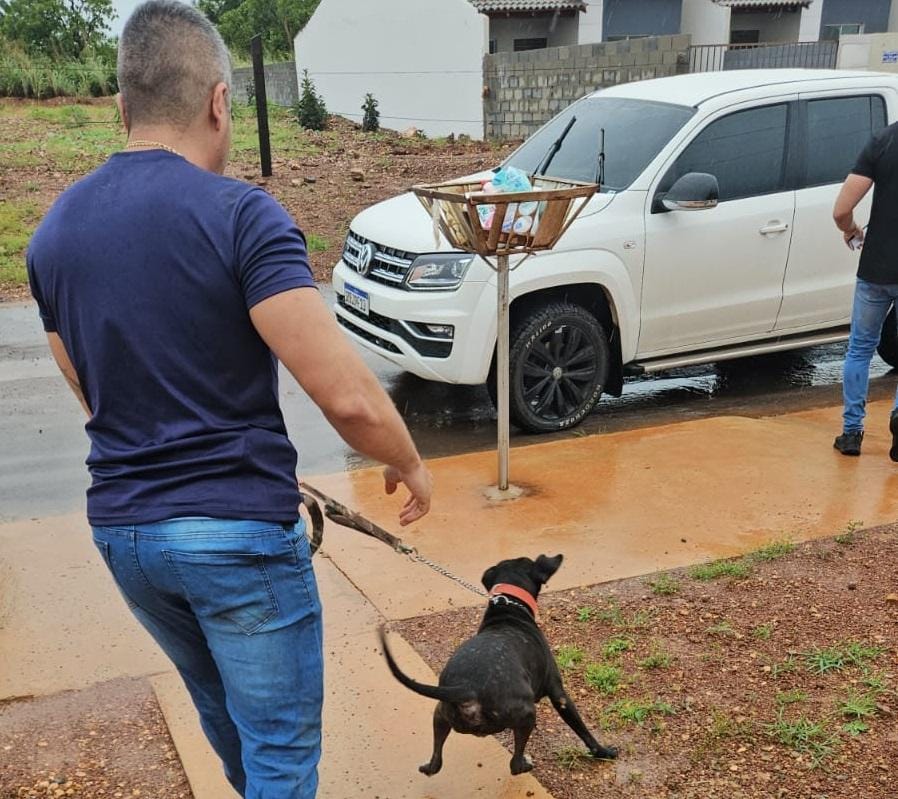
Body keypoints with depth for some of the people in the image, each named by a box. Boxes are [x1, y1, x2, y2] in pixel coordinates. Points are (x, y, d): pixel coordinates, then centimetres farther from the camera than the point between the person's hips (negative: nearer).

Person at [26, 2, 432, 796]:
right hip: (240, 530, -7)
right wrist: (410, 465, -3)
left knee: (221, 704, 30)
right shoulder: (240, 215, -18)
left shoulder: (54, 232, 3)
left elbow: (99, 398, 12)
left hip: (121, 527, 7)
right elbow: (347, 396, -24)